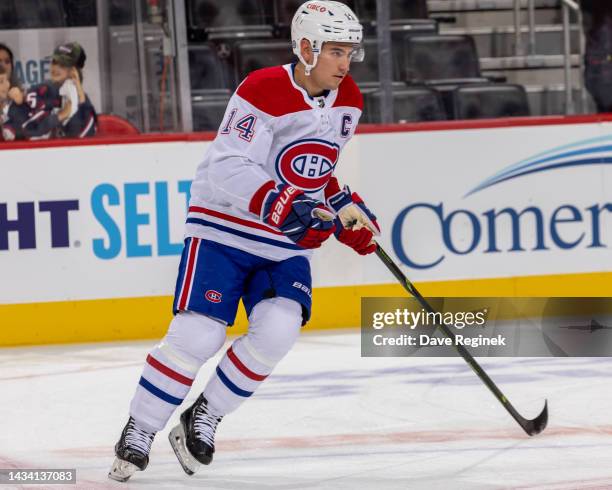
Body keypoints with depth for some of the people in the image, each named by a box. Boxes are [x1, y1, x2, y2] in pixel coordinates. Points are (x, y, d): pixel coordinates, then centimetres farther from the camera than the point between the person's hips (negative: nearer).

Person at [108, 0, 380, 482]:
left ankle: (204, 418, 2)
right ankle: (138, 433, 3)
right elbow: (229, 168, -26)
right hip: (225, 228, -5)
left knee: (278, 330, -17)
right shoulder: (263, 91, -19)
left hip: (288, 243, 6)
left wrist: (346, 209, 6)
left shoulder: (347, 101, 4)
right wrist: (280, 205, -37)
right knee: (197, 335, -14)